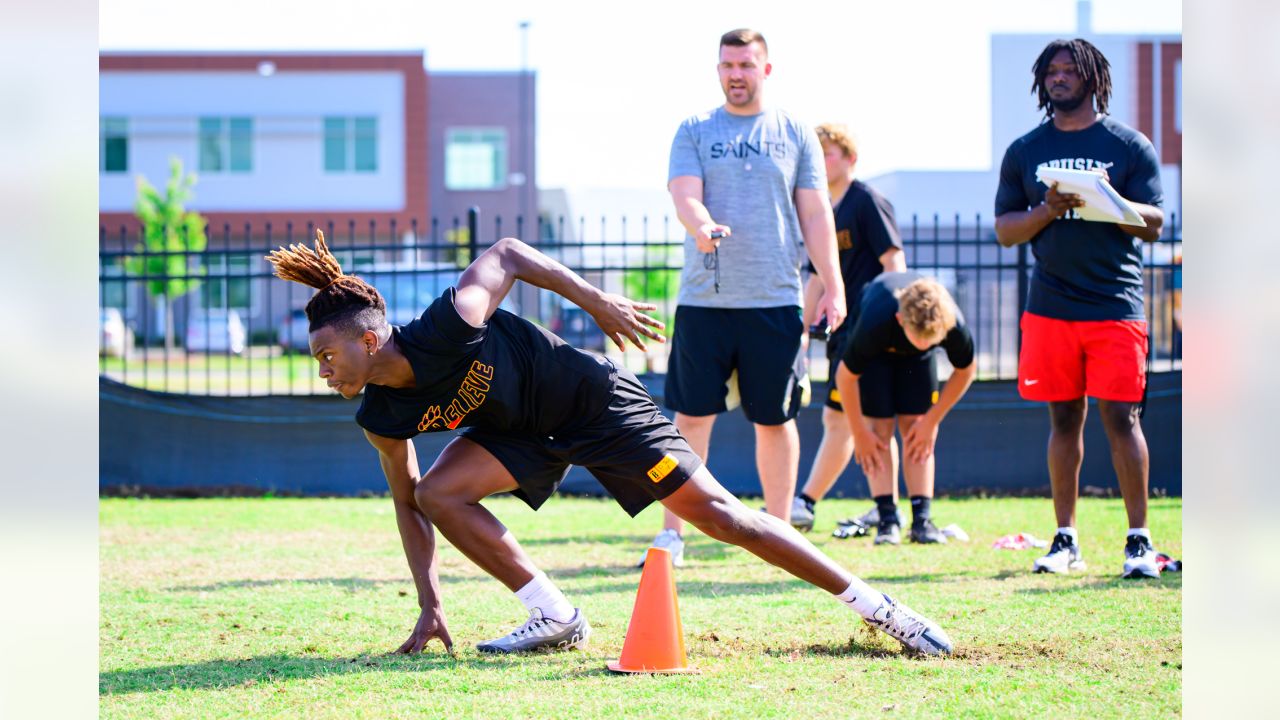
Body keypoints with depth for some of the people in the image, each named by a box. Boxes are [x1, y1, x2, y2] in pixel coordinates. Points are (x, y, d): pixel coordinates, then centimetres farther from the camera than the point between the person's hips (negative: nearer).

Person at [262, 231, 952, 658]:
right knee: (438, 494, -17)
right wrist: (429, 605, -6)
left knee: (719, 514, -8)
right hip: (525, 431, 6)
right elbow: (408, 503, -2)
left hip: (595, 399, -6)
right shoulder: (381, 418, -15)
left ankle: (874, 605, 1)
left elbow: (506, 253, -20)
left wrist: (599, 303, -14)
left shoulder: (448, 328, -34)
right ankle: (556, 618, -4)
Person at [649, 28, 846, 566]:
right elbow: (685, 194, -6)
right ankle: (671, 532, 4)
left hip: (775, 300, 1)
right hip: (703, 299, -1)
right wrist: (701, 225, -29)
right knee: (692, 416, -2)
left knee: (775, 419, 5)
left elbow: (815, 215, 9)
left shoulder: (795, 134, 9)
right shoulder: (695, 131, 8)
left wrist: (833, 287, 1)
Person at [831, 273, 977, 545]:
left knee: (914, 424, -10)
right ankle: (887, 520, -15)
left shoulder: (954, 326, -38)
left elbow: (965, 371, -14)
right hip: (876, 352, -2)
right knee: (879, 425, -14)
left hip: (916, 360, 2)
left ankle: (922, 519, -11)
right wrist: (859, 433, -18)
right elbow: (845, 375, -25)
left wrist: (932, 420, -12)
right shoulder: (873, 324, -44)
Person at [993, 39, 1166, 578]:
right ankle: (1065, 540, 12)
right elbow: (1005, 231, 9)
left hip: (1116, 305, -2)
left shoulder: (1130, 146, 5)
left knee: (1121, 417, -7)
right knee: (1064, 419, 6)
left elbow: (1153, 225, -1)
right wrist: (1049, 210, -10)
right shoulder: (1025, 151, 12)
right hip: (1049, 307, 3)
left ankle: (1139, 540, -3)